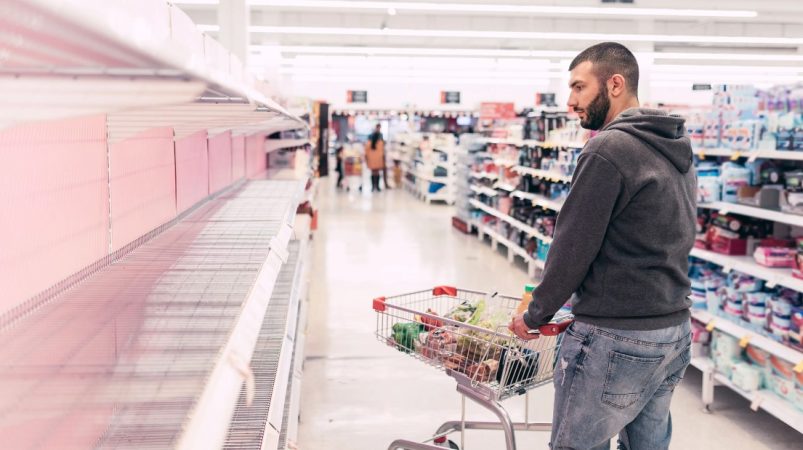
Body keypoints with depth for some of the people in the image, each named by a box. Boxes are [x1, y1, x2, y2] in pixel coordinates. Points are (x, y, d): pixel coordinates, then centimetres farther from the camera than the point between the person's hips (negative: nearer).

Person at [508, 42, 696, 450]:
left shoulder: (609, 149, -17)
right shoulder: (676, 150, 12)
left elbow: (573, 245, -16)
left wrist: (535, 315, -3)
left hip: (615, 338, -9)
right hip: (675, 329, 9)